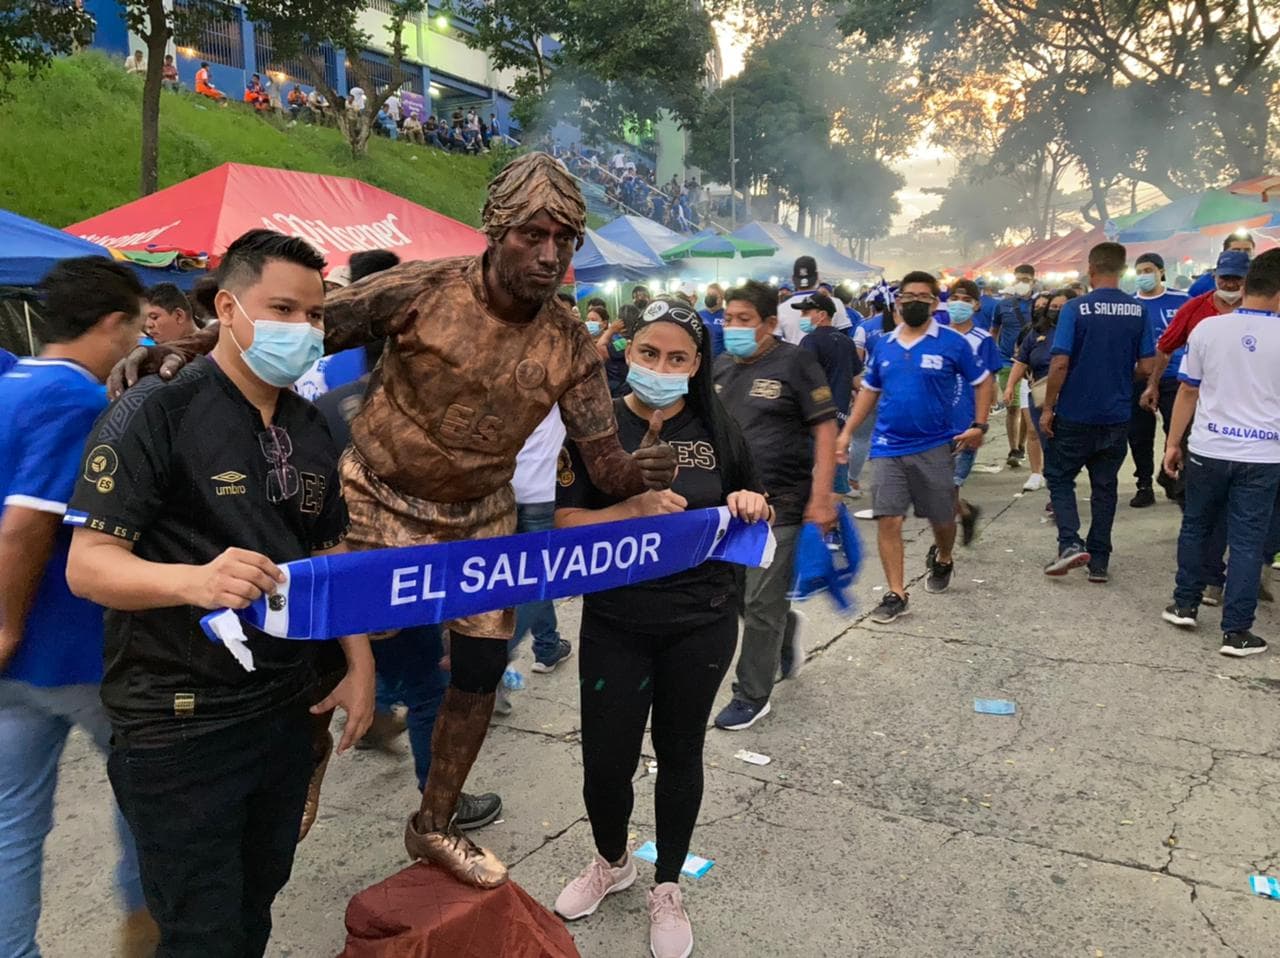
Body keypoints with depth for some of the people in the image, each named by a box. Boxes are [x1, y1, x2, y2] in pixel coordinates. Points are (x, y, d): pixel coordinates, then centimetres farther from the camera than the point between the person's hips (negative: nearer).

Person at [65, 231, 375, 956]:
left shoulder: (312, 430, 8)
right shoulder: (156, 412, -12)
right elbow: (87, 565, -17)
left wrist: (360, 663, 6)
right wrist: (196, 579, -36)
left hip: (288, 713, 6)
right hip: (178, 730, -6)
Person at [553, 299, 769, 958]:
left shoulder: (716, 429, -1)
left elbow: (751, 506, 13)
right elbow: (563, 523, -11)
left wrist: (750, 505, -10)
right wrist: (633, 509, -26)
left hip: (701, 625, 2)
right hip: (615, 624, -1)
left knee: (680, 753, 16)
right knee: (605, 760, 6)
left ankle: (666, 888, 39)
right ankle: (612, 861, 40)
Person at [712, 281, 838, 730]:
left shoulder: (794, 363, -8)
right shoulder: (722, 366, 10)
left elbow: (824, 430, -11)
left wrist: (821, 498, -17)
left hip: (779, 505, -6)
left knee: (760, 605, 0)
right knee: (737, 595, 14)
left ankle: (752, 697, 16)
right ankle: (788, 629, 44)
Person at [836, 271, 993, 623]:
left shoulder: (952, 343, -4)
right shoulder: (885, 346, 7)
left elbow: (983, 382, 3)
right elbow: (869, 390, 16)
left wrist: (979, 426, -8)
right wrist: (847, 432, 10)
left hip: (934, 446, -2)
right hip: (888, 448, 2)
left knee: (942, 517, 12)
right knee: (888, 519, -5)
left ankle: (942, 560, 45)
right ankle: (896, 594, 3)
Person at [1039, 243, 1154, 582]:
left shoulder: (1076, 308, -11)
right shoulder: (1138, 310, 0)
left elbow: (1060, 363, -15)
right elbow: (1146, 368, 1)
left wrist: (1048, 407, -6)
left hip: (1075, 414, -3)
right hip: (1117, 417, 4)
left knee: (1059, 477, 12)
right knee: (1104, 486, 13)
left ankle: (1070, 543, -6)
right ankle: (1099, 561, 17)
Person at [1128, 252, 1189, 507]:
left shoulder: (1181, 300, 1)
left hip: (1173, 379, -2)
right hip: (1138, 380, 2)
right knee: (1140, 436, 6)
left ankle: (1169, 475, 23)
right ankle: (1144, 485, 19)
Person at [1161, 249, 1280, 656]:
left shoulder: (1208, 328, -5)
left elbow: (1188, 391, 1)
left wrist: (1173, 442, 10)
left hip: (1208, 450, 1)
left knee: (1195, 528, 19)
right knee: (1246, 542, 5)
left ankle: (1185, 605, 27)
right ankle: (1236, 631, 9)